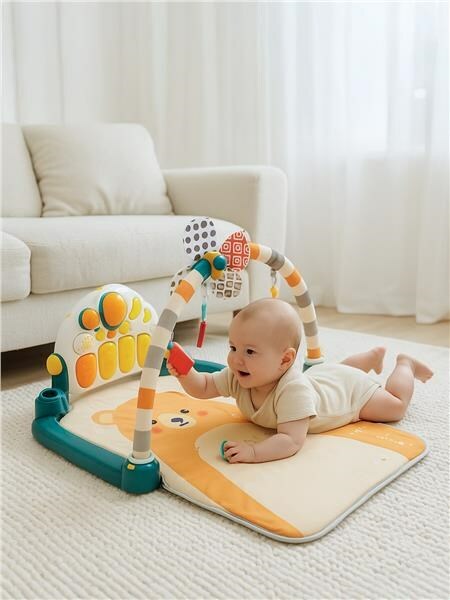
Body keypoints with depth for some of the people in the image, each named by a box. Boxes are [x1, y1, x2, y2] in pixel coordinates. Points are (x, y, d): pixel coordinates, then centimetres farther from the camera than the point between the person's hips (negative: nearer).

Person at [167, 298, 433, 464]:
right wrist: (186, 374, -47)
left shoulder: (293, 390, -51)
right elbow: (203, 387, -26)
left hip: (349, 387, -6)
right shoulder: (239, 377, -33)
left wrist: (253, 452, -69)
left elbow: (292, 441, -56)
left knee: (396, 406, 11)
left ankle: (405, 364, 37)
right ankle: (375, 354, 63)